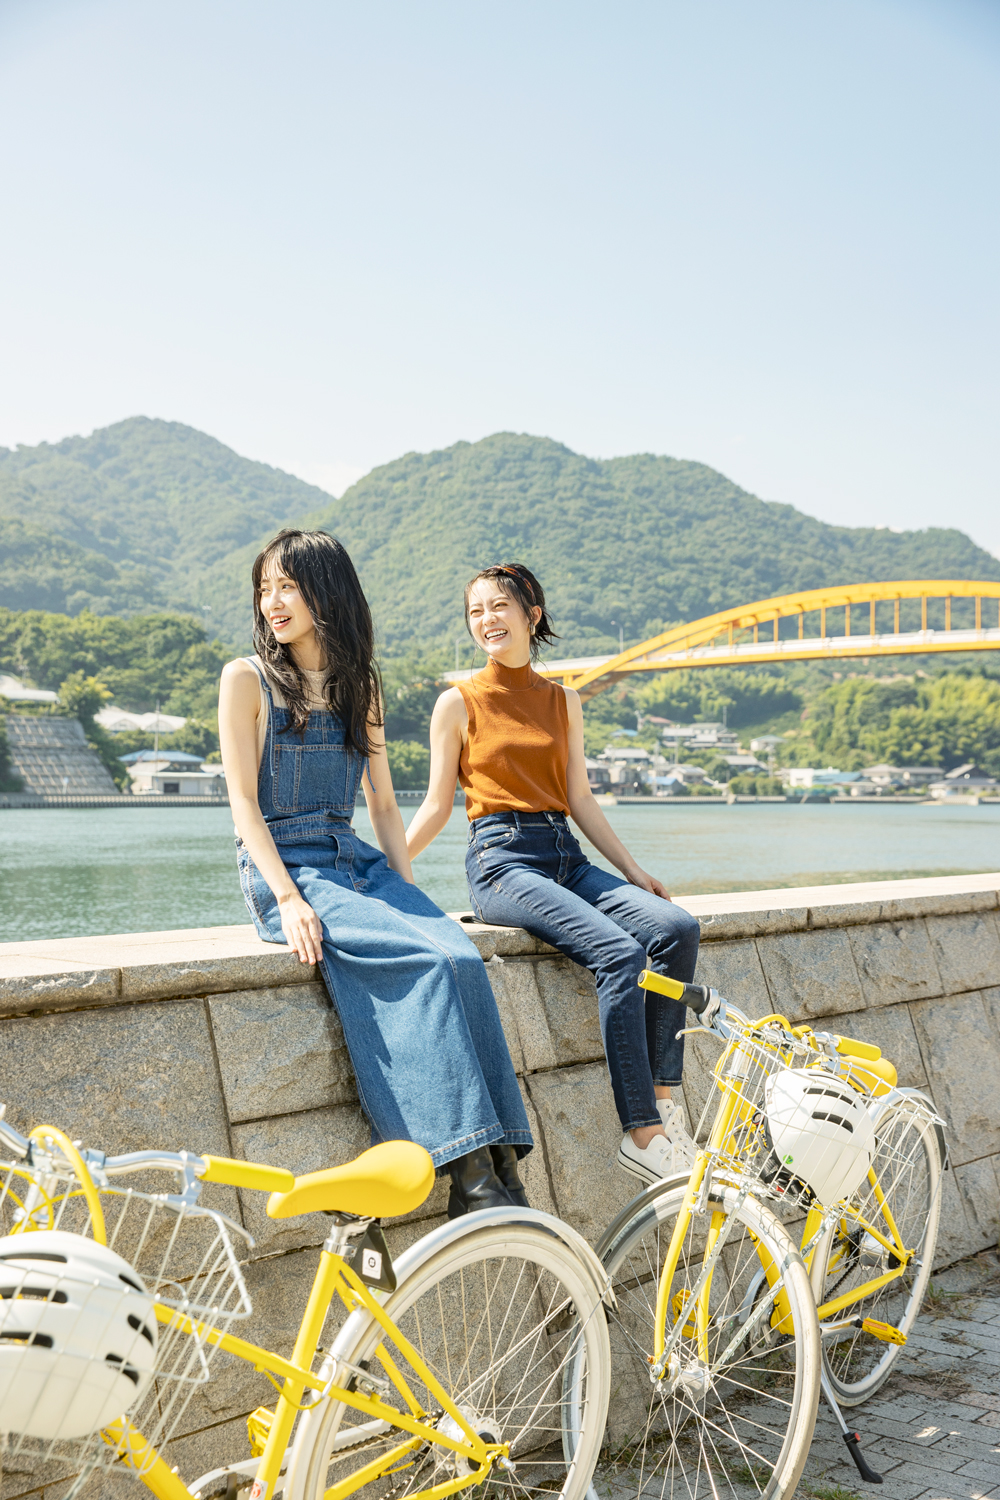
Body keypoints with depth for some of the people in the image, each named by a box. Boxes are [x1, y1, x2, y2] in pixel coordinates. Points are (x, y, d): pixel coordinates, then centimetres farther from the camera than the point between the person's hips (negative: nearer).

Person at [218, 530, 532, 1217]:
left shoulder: (359, 685, 16)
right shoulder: (247, 678, 3)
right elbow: (244, 801, -4)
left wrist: (410, 888, 2)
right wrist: (287, 898, -17)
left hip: (358, 861, 5)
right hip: (285, 866, -4)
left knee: (463, 959, -24)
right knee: (425, 963, -29)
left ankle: (499, 1162, -22)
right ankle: (469, 1168, -26)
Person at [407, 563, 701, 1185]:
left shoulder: (564, 701, 16)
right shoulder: (458, 703, 5)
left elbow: (580, 799, 16)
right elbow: (438, 805, 5)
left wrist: (634, 868, 11)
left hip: (565, 855, 5)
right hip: (502, 859, -5)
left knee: (677, 927, -18)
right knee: (619, 951, -27)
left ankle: (663, 1104, -13)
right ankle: (643, 1134, -21)